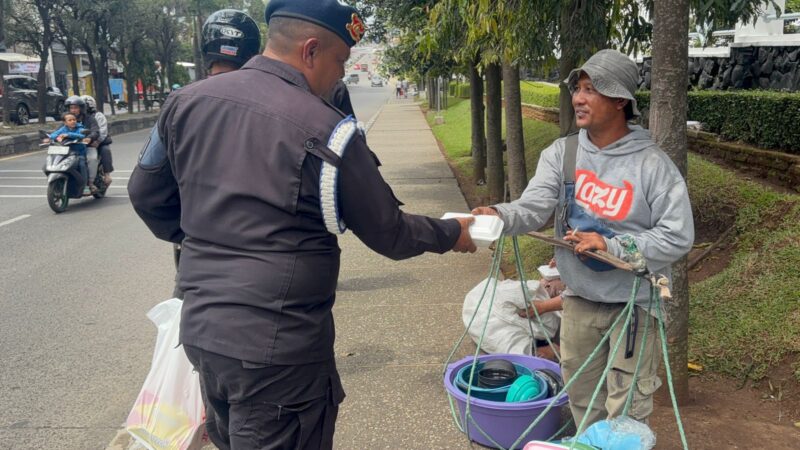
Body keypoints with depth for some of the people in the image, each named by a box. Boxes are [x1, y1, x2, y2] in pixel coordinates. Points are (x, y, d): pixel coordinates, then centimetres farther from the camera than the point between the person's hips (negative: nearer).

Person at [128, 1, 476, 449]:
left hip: (200, 330, 7)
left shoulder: (187, 102, 0)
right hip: (278, 347, -6)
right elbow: (388, 234, -8)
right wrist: (451, 233, 10)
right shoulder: (326, 131, -17)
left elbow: (147, 195, 12)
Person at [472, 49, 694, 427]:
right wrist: (500, 216, -38)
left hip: (633, 301, -4)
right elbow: (533, 207, -17)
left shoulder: (652, 164, -16)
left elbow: (678, 237, -16)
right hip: (579, 297, 5)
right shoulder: (562, 153, -5)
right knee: (581, 393, 22)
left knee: (626, 407, 7)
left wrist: (610, 246, -24)